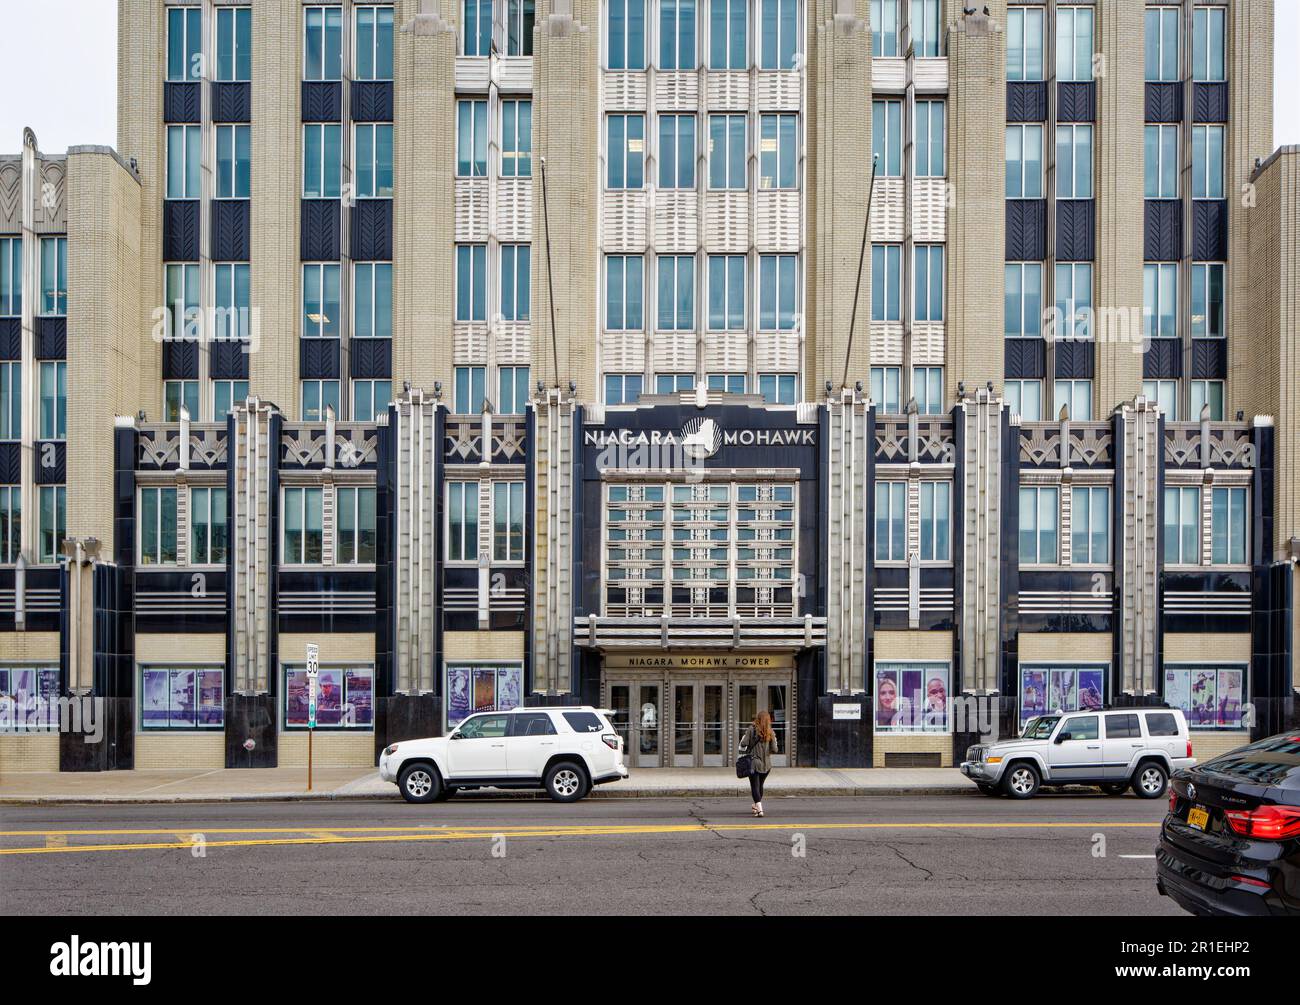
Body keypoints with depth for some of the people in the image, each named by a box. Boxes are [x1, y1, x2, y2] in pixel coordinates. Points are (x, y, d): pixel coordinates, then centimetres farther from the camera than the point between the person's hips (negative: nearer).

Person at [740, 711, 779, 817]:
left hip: (754, 762, -3)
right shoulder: (770, 733, -1)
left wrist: (744, 750, 8)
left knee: (755, 786, -1)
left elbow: (744, 743, -13)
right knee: (760, 785, 21)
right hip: (766, 764, 3)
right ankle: (757, 806, 38)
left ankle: (760, 810, -16)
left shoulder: (752, 729, -7)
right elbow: (774, 750, -2)